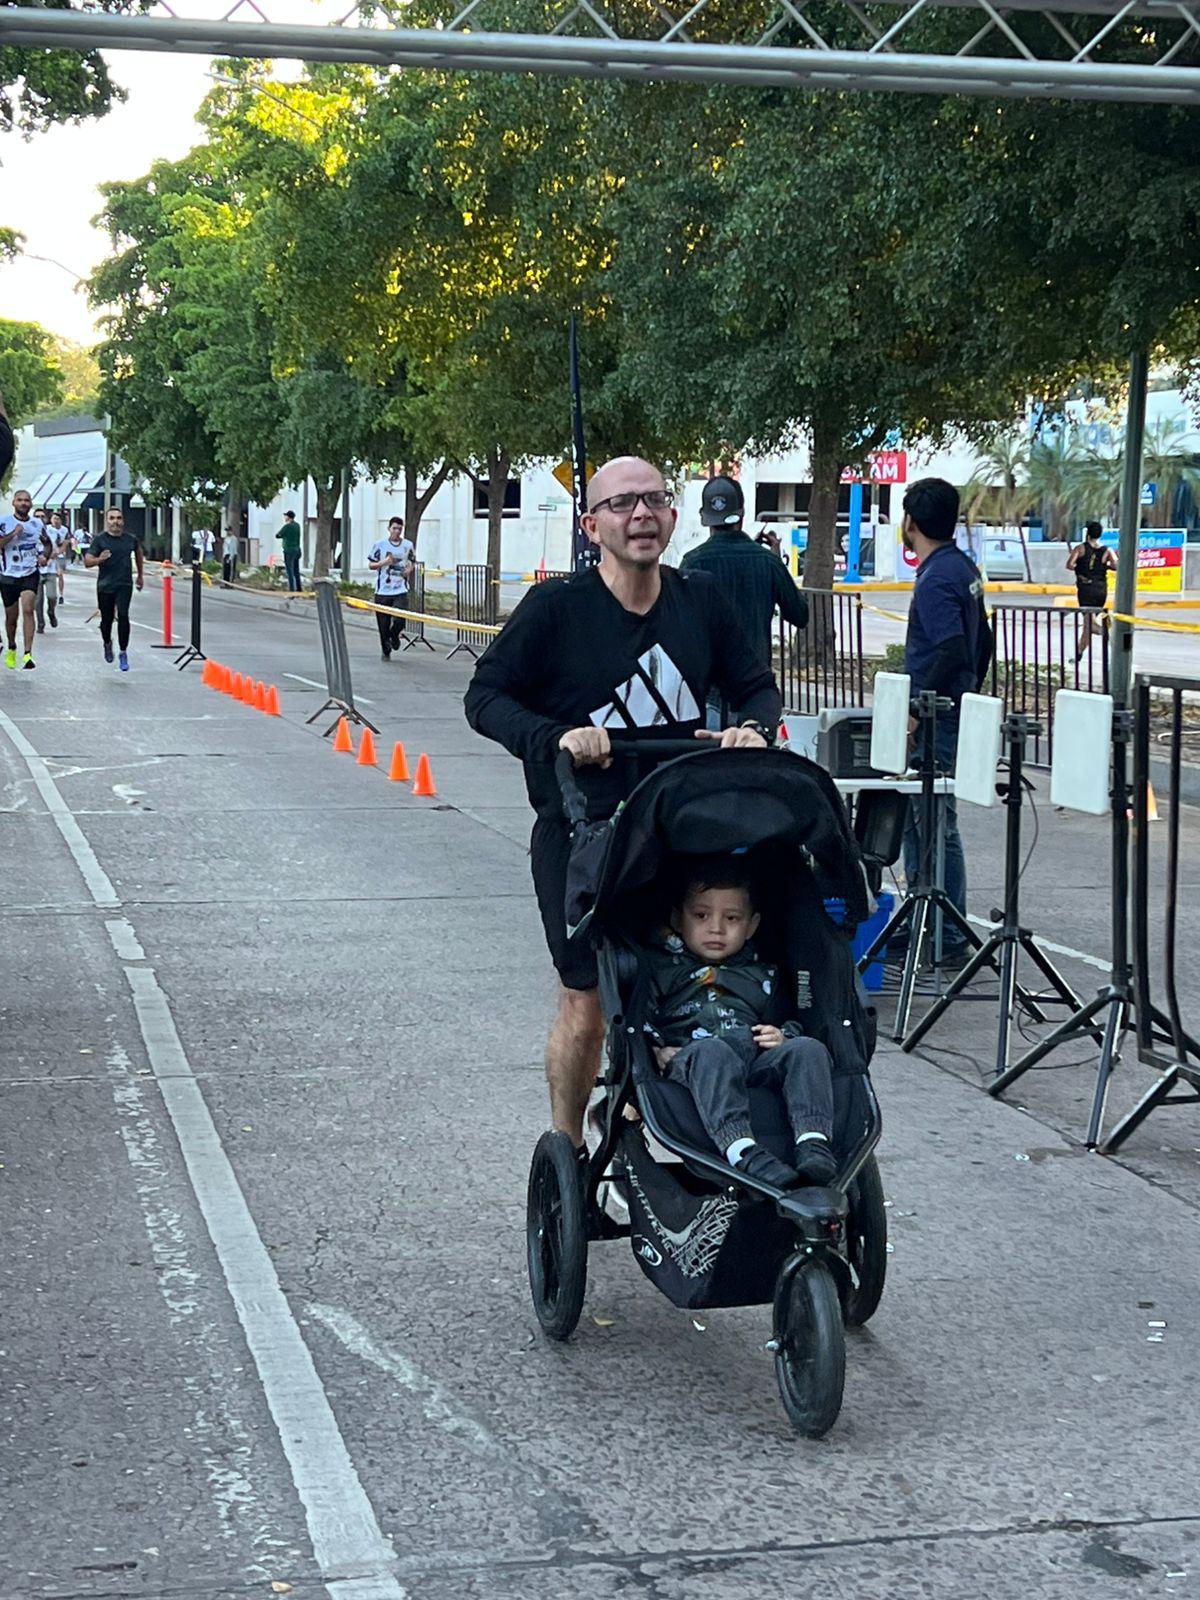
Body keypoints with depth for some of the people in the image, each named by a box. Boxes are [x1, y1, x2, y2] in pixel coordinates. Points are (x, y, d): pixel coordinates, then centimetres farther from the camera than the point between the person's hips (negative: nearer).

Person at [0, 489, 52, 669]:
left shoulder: (37, 524, 5)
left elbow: (47, 543, 22)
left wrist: (44, 556, 3)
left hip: (30, 574, 0)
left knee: (27, 609, -19)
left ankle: (28, 654, -23)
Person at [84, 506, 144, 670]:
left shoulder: (131, 539, 4)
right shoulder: (100, 539, -4)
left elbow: (138, 552, 26)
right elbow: (87, 561, -9)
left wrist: (140, 574, 31)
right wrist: (99, 559, -30)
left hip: (125, 584, 0)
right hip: (105, 585, 0)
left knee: (123, 615, -17)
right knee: (106, 619, 10)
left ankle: (123, 653, -10)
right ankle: (107, 644, 41)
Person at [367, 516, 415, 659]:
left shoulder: (408, 545, 6)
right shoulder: (379, 544, -1)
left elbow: (411, 562, 21)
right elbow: (371, 565, 4)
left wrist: (409, 569, -1)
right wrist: (384, 562, -15)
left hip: (400, 590, 1)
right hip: (382, 591, -1)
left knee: (399, 621, -15)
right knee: (383, 625, 2)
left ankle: (394, 636, 20)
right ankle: (386, 651, 21)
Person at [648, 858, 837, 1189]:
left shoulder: (763, 975, 34)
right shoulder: (661, 965, 21)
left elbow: (787, 1021, 32)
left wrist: (783, 1035, 7)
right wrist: (656, 1051, -11)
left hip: (757, 1060, 4)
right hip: (689, 1059, -4)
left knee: (808, 1049, -25)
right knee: (711, 1052, -40)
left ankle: (813, 1143, -45)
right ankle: (743, 1152, -61)